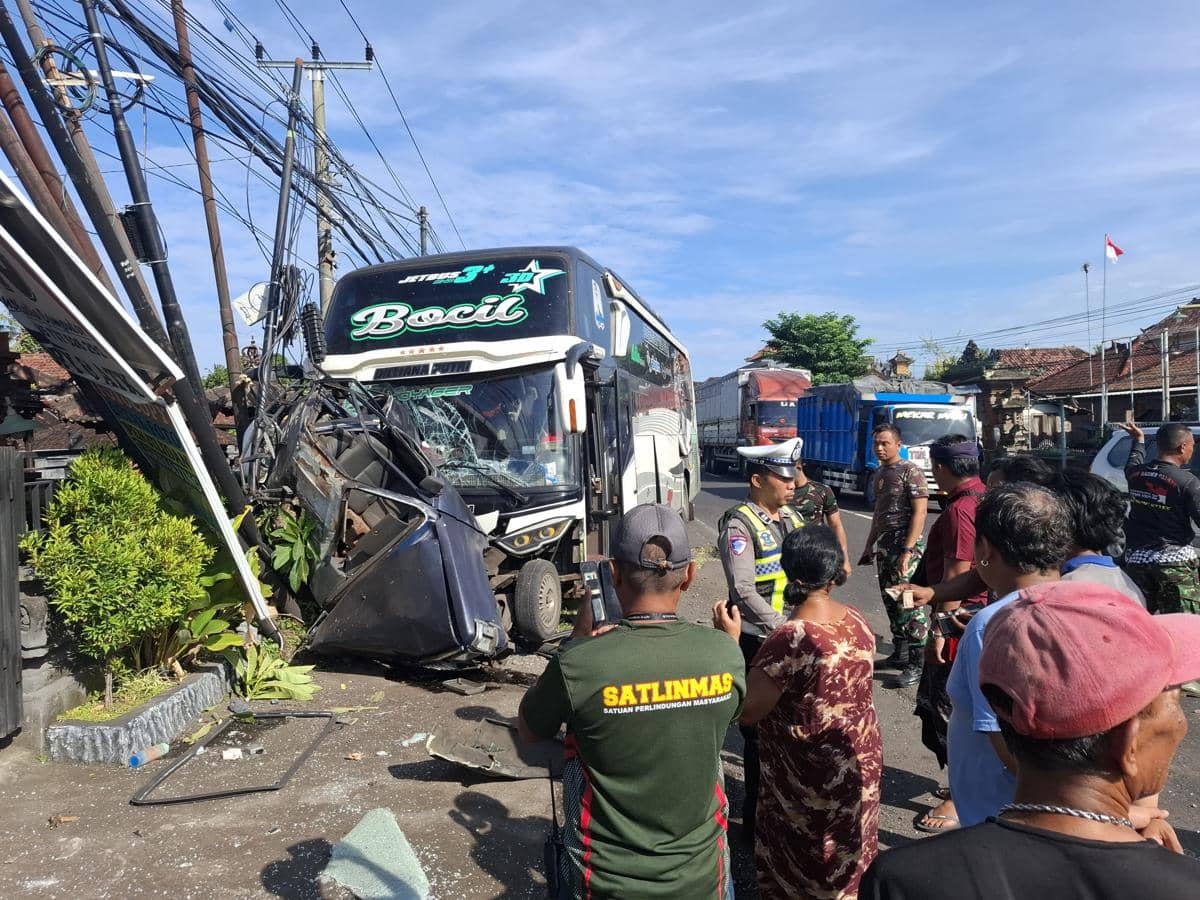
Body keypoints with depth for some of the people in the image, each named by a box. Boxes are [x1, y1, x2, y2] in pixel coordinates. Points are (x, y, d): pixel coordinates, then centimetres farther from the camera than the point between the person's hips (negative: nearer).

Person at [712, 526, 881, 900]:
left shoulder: (791, 638, -30)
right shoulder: (856, 620, -6)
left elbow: (745, 711, -26)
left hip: (811, 777, -7)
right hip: (861, 758, 7)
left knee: (804, 862, 16)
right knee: (845, 855, 27)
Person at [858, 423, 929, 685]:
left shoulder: (911, 471, -9)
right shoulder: (879, 475, 16)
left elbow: (920, 512, -14)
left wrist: (907, 550, -20)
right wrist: (870, 546, 21)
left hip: (905, 544, -8)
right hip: (884, 544, 9)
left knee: (909, 604, -9)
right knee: (890, 601, 13)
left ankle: (918, 663, -3)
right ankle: (900, 654, 24)